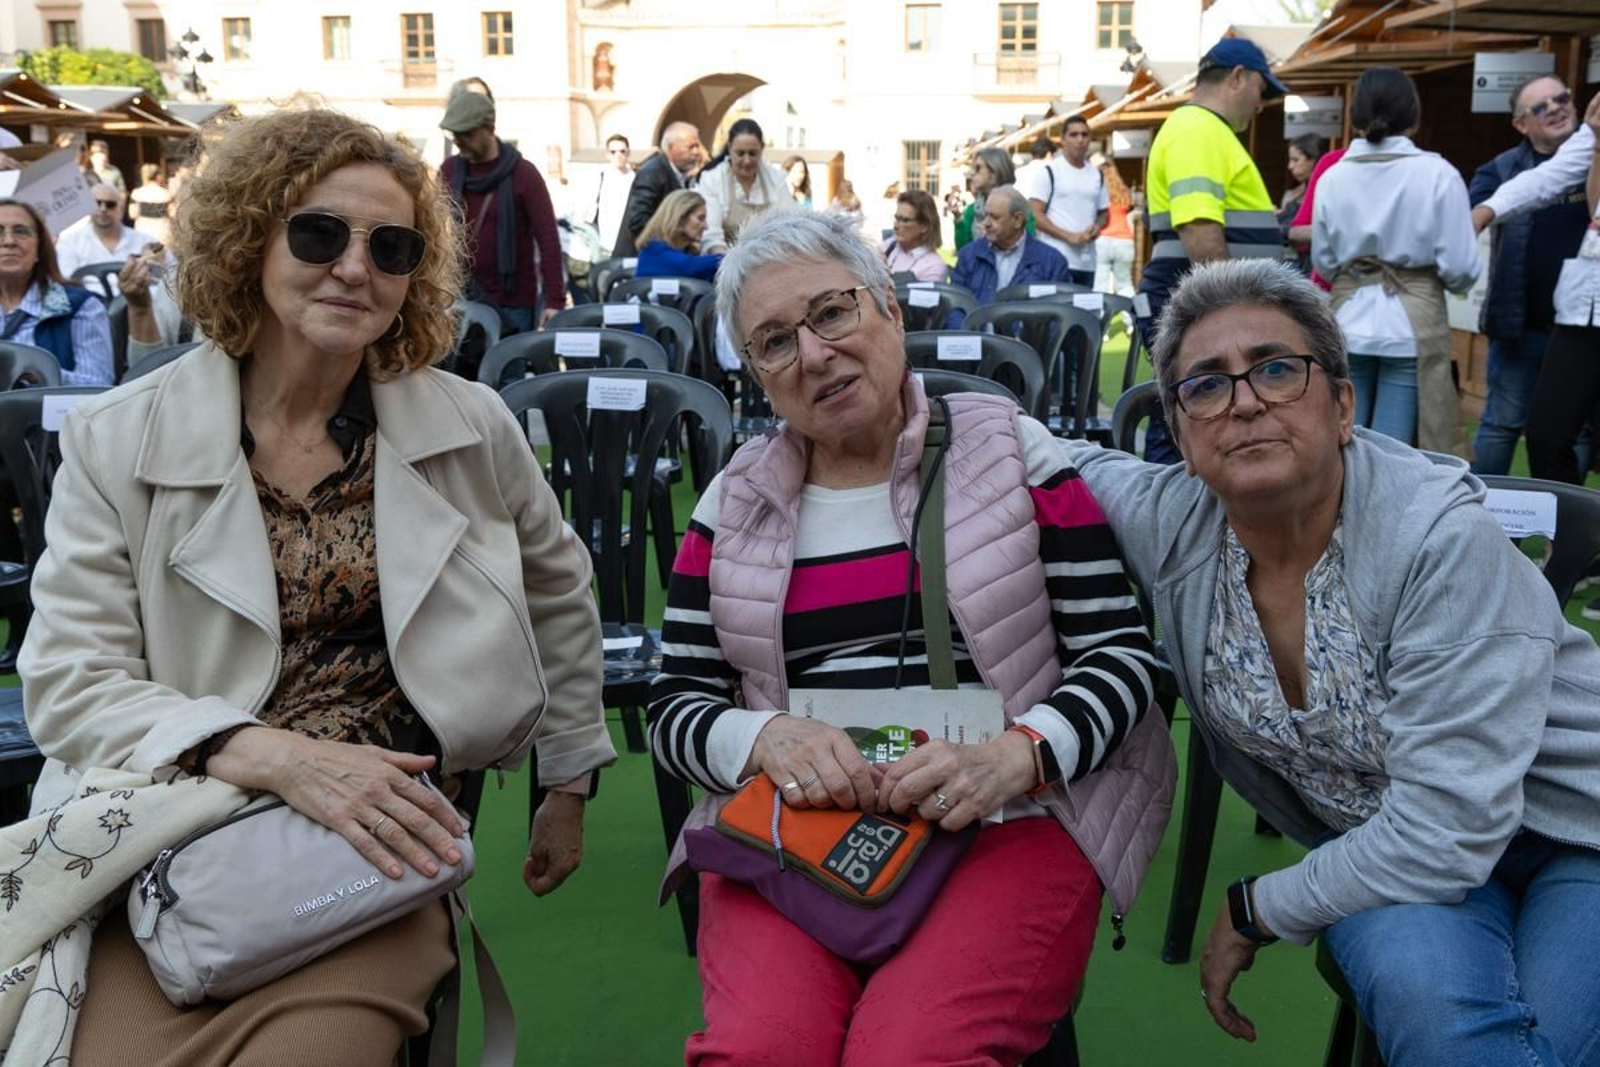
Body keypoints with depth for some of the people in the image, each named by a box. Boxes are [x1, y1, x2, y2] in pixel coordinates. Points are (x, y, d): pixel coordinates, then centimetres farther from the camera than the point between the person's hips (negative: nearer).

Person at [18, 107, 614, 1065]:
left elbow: (559, 593, 21)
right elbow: (68, 683, -4)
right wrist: (282, 758, -19)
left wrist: (571, 787, 25)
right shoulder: (118, 442, 1)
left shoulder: (472, 428, 5)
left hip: (383, 841, 0)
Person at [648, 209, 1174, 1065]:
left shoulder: (1011, 451, 3)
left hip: (1011, 820, -2)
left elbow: (1120, 651, 1)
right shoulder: (735, 504, 11)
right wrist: (765, 738, -13)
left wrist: (1013, 757, -17)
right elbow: (675, 705, 10)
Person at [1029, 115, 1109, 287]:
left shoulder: (1096, 175, 17)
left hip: (1087, 263, 6)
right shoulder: (1049, 171, 0)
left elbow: (1105, 213, 25)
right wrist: (1069, 236, -14)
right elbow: (1035, 215, -5)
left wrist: (1098, 226, 0)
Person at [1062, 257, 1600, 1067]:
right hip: (1376, 851, 3)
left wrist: (1258, 909, -15)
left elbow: (1446, 832, -28)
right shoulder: (1169, 527, -12)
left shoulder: (1441, 541, -27)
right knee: (1416, 982, -31)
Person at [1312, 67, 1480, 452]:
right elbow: (1461, 268, -7)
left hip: (1349, 326, 3)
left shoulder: (1332, 177, 1)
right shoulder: (1437, 174, -8)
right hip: (1412, 327, -3)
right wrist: (1423, 278, 15)